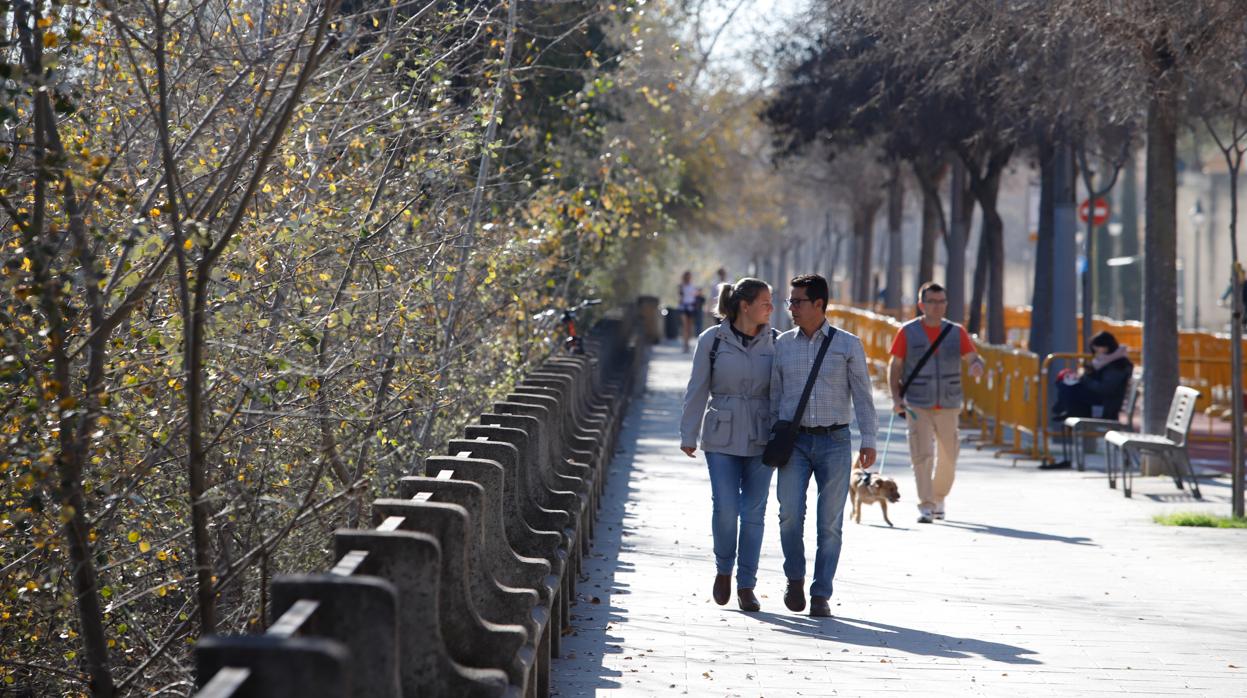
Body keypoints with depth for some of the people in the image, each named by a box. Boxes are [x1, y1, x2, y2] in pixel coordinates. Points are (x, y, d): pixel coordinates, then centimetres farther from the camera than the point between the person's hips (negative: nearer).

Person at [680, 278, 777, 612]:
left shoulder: (773, 342, 3)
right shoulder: (712, 340, -3)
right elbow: (697, 390, 1)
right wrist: (688, 435, 0)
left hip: (761, 437, 2)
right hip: (722, 437, -2)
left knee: (753, 512, 2)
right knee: (725, 507, -10)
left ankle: (746, 585, 12)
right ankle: (723, 569, 16)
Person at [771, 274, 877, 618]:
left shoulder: (848, 345, 2)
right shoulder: (783, 344, 8)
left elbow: (862, 394, 1)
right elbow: (774, 395, 12)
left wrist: (868, 441, -7)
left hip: (834, 441, -1)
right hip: (794, 441, 1)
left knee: (830, 523, 0)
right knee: (790, 514, -13)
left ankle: (821, 595, 8)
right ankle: (795, 577, 10)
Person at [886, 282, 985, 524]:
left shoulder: (956, 332, 7)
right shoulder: (907, 332, 1)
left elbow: (973, 357, 3)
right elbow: (895, 367, 3)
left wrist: (977, 365, -22)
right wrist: (896, 397, -9)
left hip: (948, 406, 2)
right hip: (918, 406, -2)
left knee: (948, 457, 8)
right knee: (922, 455, -12)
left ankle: (939, 499, 30)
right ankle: (925, 506, -11)